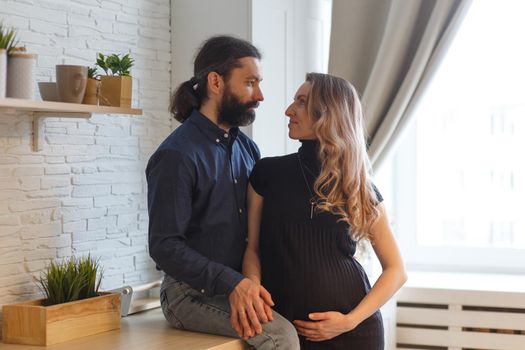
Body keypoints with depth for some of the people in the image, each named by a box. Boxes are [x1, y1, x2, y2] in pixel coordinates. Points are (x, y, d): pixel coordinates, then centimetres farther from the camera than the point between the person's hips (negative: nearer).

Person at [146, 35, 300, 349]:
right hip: (193, 293, -7)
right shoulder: (176, 156, -10)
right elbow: (165, 246, -15)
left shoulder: (247, 148, 13)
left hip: (242, 286, 7)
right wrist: (232, 283, -24)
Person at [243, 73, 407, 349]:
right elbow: (253, 246, 5)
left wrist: (351, 320, -9)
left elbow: (396, 270, 3)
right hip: (284, 327, 0)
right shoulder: (268, 173, 2)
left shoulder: (360, 188, 1)